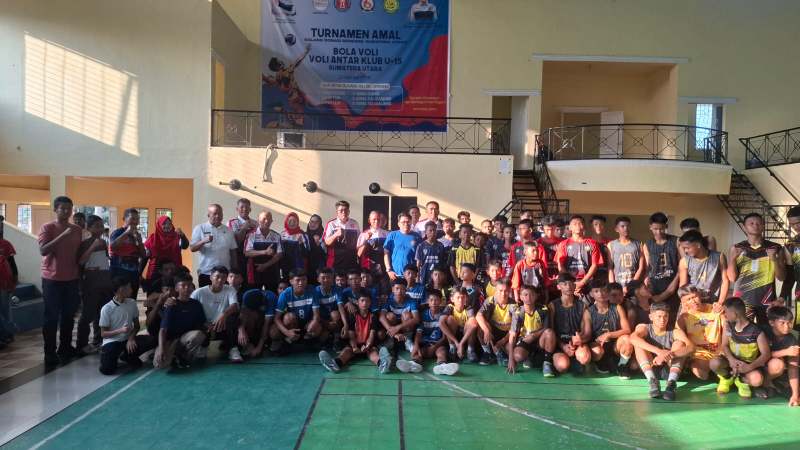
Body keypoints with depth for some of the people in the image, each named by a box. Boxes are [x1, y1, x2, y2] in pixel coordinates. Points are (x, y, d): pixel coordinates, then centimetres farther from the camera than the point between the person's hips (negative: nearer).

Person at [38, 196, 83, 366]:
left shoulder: (77, 230, 8)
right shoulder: (47, 228, -7)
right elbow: (43, 250, -20)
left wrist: (81, 275, 13)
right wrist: (62, 235, -27)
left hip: (72, 279, 5)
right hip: (52, 279, -5)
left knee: (69, 315, 11)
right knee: (51, 317, 1)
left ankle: (65, 348, 23)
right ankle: (50, 354, 6)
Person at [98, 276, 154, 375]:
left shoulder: (132, 303, -1)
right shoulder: (106, 309, -14)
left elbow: (136, 325, 7)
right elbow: (103, 334, -10)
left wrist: (131, 338, -13)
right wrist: (120, 330, -27)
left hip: (127, 339, 4)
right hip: (112, 342, -4)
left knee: (150, 341, -22)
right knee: (107, 369, -27)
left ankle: (128, 356, 3)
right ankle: (114, 356, 9)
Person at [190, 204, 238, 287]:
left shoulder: (228, 231, 10)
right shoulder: (200, 229, 3)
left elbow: (233, 252, 12)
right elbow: (192, 248, -5)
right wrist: (203, 241, -23)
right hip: (206, 273, -2)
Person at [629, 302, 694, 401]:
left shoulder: (675, 332, -6)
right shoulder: (644, 328, -8)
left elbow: (691, 347, -26)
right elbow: (633, 338, -32)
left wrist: (669, 354, -41)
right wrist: (658, 351, -43)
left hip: (669, 370, 0)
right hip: (650, 369, 0)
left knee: (679, 343, -20)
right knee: (639, 343, -22)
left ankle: (671, 383, -34)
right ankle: (652, 381, -34)